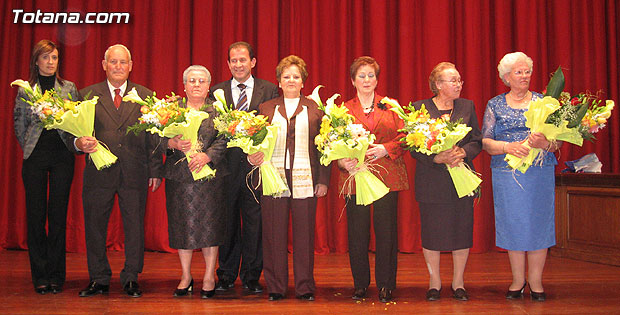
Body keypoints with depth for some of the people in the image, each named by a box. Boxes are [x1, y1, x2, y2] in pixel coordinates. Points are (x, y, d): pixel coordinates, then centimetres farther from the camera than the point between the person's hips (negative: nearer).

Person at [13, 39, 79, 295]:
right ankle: (40, 276, 10)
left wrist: (75, 146, -3)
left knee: (58, 214, 1)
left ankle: (56, 276, 9)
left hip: (63, 155, 0)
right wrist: (28, 147, 5)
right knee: (35, 214, 1)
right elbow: (19, 122, 11)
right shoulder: (25, 89, 8)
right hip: (35, 156, 0)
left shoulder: (69, 88, 9)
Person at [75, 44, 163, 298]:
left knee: (134, 227, 4)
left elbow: (154, 136, 5)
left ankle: (131, 279, 17)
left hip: (135, 173, 0)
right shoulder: (88, 95, 9)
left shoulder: (145, 96, 8)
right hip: (98, 172, 1)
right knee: (94, 227, 7)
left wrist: (155, 170, 0)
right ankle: (99, 279, 22)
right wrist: (80, 143, -18)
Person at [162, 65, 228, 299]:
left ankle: (209, 277, 12)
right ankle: (186, 277, 18)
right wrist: (173, 144, -16)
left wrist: (207, 156, -19)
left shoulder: (217, 110, 7)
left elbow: (223, 139, -3)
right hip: (179, 176, 1)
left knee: (210, 224, 0)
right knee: (182, 224, 5)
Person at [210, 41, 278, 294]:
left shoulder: (269, 90, 5)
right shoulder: (217, 91, 9)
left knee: (254, 223, 5)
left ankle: (251, 276, 18)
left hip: (256, 166, -1)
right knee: (227, 221, 8)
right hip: (227, 166, 1)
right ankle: (226, 275, 22)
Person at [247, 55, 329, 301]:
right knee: (274, 234, 4)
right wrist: (252, 157, -9)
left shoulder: (314, 110, 10)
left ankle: (305, 287, 15)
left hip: (305, 180, -1)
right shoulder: (266, 109, 13)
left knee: (304, 234, 3)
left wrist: (323, 180, 1)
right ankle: (275, 287, 16)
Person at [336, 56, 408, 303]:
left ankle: (385, 285, 13)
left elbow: (404, 136, 6)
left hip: (387, 176, 0)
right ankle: (360, 284, 17)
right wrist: (342, 161, -14)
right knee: (357, 232, 2)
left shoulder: (390, 106, 11)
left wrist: (385, 149, -11)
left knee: (386, 230, 1)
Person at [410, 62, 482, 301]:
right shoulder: (420, 108, 0)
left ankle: (458, 282, 22)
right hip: (431, 181, -2)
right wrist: (437, 158, -17)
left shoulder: (467, 107, 9)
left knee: (462, 230, 5)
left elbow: (478, 141, 8)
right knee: (431, 232, 4)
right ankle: (434, 282, 21)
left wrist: (462, 152, -12)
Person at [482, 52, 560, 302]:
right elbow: (485, 142, 2)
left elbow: (558, 139, 3)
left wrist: (545, 143, -19)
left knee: (538, 222, 1)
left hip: (540, 172, 0)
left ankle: (536, 281, 15)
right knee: (513, 224, 3)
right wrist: (508, 146, -17)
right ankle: (518, 280, 17)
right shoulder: (495, 105, 8)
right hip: (506, 174, 0)